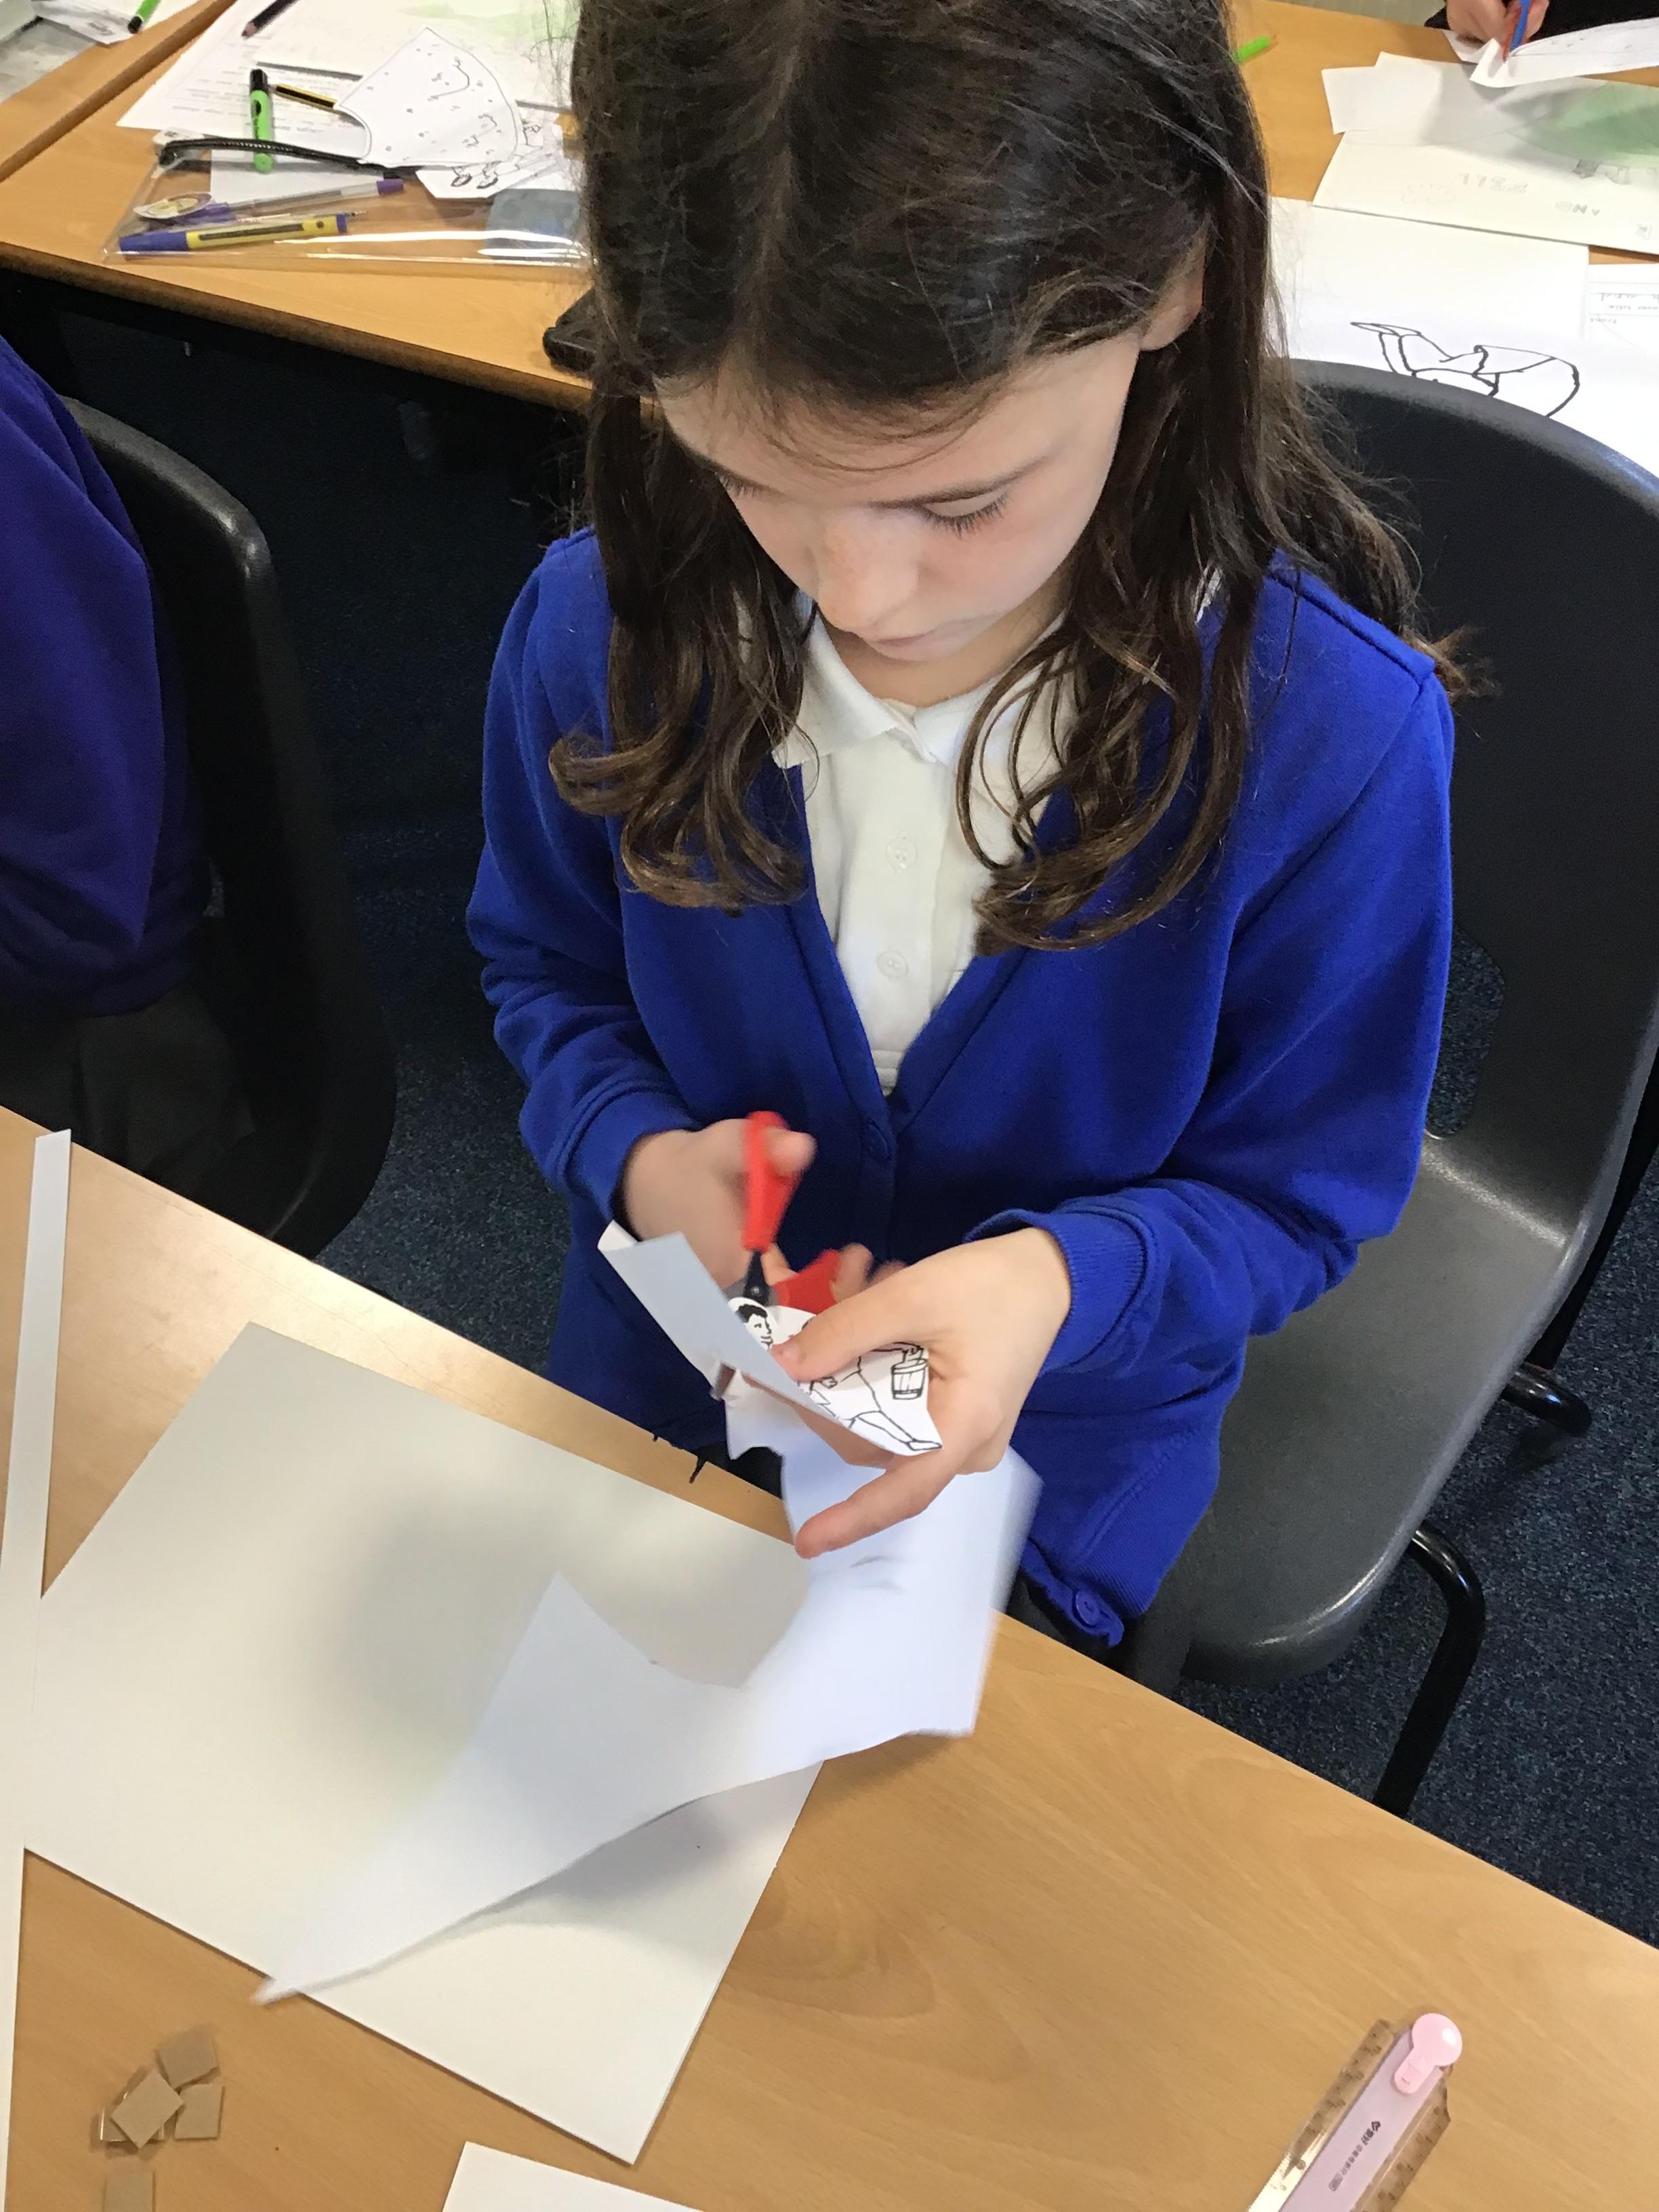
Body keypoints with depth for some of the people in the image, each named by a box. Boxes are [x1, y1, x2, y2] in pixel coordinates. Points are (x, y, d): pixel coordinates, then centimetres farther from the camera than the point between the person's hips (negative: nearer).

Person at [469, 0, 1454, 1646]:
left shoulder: (1334, 735, -29)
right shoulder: (603, 628, -22)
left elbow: (1296, 1189, -15)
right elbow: (543, 963, -2)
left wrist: (1054, 1281, -37)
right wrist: (637, 1151, -25)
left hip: (1051, 1442, -2)